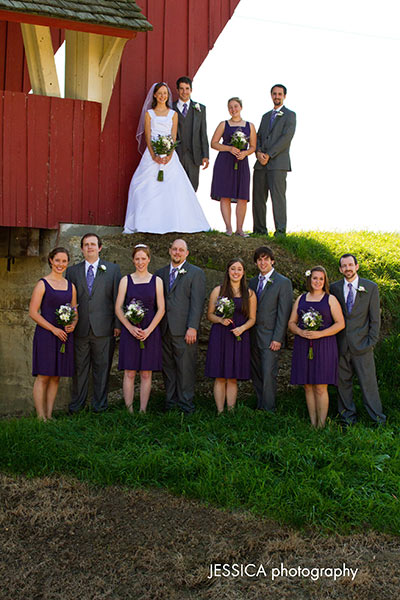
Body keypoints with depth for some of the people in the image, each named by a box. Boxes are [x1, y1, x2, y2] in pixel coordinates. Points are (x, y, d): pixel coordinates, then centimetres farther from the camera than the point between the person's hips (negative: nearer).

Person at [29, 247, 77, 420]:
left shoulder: (71, 286, 13)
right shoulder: (42, 284, -3)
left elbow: (75, 312, 18)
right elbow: (33, 312, -8)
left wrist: (73, 324, -4)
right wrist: (54, 329, -14)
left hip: (65, 335, 5)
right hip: (45, 334, -5)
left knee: (56, 377, 8)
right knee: (43, 376, -4)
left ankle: (49, 415, 15)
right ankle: (41, 416, 2)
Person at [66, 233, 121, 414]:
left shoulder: (112, 269, 7)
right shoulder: (72, 271, 12)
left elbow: (118, 298, 4)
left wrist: (118, 324, -2)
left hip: (104, 329, -1)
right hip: (80, 329, 1)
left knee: (102, 367, 5)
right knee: (79, 368, 7)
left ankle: (99, 406, 17)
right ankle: (76, 406, 18)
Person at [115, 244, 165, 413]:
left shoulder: (156, 281, 7)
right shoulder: (126, 280, 7)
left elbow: (161, 309, 2)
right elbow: (118, 308, 2)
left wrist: (148, 330, -10)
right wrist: (131, 328, -11)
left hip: (150, 331, 0)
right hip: (129, 331, 0)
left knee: (146, 374, 2)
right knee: (129, 373, -1)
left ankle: (143, 410, 9)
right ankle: (129, 410, 5)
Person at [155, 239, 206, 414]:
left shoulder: (196, 273, 3)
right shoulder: (160, 273, 16)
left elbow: (197, 303, -5)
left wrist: (192, 327, -14)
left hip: (184, 331, -4)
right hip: (164, 329, 5)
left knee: (185, 368, -1)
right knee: (168, 368, 9)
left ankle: (185, 405, 7)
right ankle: (170, 402, 19)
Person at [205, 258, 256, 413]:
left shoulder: (249, 294, 7)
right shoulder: (218, 291, 6)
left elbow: (252, 318, 8)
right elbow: (210, 314, 8)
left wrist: (242, 328, -11)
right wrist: (221, 320, -12)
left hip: (239, 338, 0)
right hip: (219, 337, 0)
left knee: (232, 378, 3)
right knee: (220, 378, 0)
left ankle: (231, 411, 11)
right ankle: (220, 412, 8)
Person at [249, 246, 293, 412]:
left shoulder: (283, 283, -5)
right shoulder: (253, 282, 14)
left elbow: (284, 313, -9)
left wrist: (277, 338, -15)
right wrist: (247, 334, 9)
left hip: (270, 336, -6)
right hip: (253, 336, 6)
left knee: (268, 374, -8)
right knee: (256, 374, 11)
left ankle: (269, 410, 1)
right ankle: (260, 406, 21)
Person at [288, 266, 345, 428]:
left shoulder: (330, 299, 4)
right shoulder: (301, 299, 14)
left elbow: (340, 323, -2)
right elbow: (291, 322, 13)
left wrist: (320, 333, -14)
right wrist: (300, 332, -9)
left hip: (323, 346, -3)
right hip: (303, 346, 3)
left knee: (320, 388, -6)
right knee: (308, 387, 4)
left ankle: (321, 425, 2)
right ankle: (312, 423, 12)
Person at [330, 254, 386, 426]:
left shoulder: (371, 287, 2)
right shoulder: (334, 288, 6)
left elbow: (375, 318, 3)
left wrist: (371, 341, -4)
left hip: (361, 343, -2)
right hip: (340, 344, 2)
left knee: (368, 381, 1)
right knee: (343, 381, 8)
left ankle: (377, 417, 13)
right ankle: (348, 415, 22)